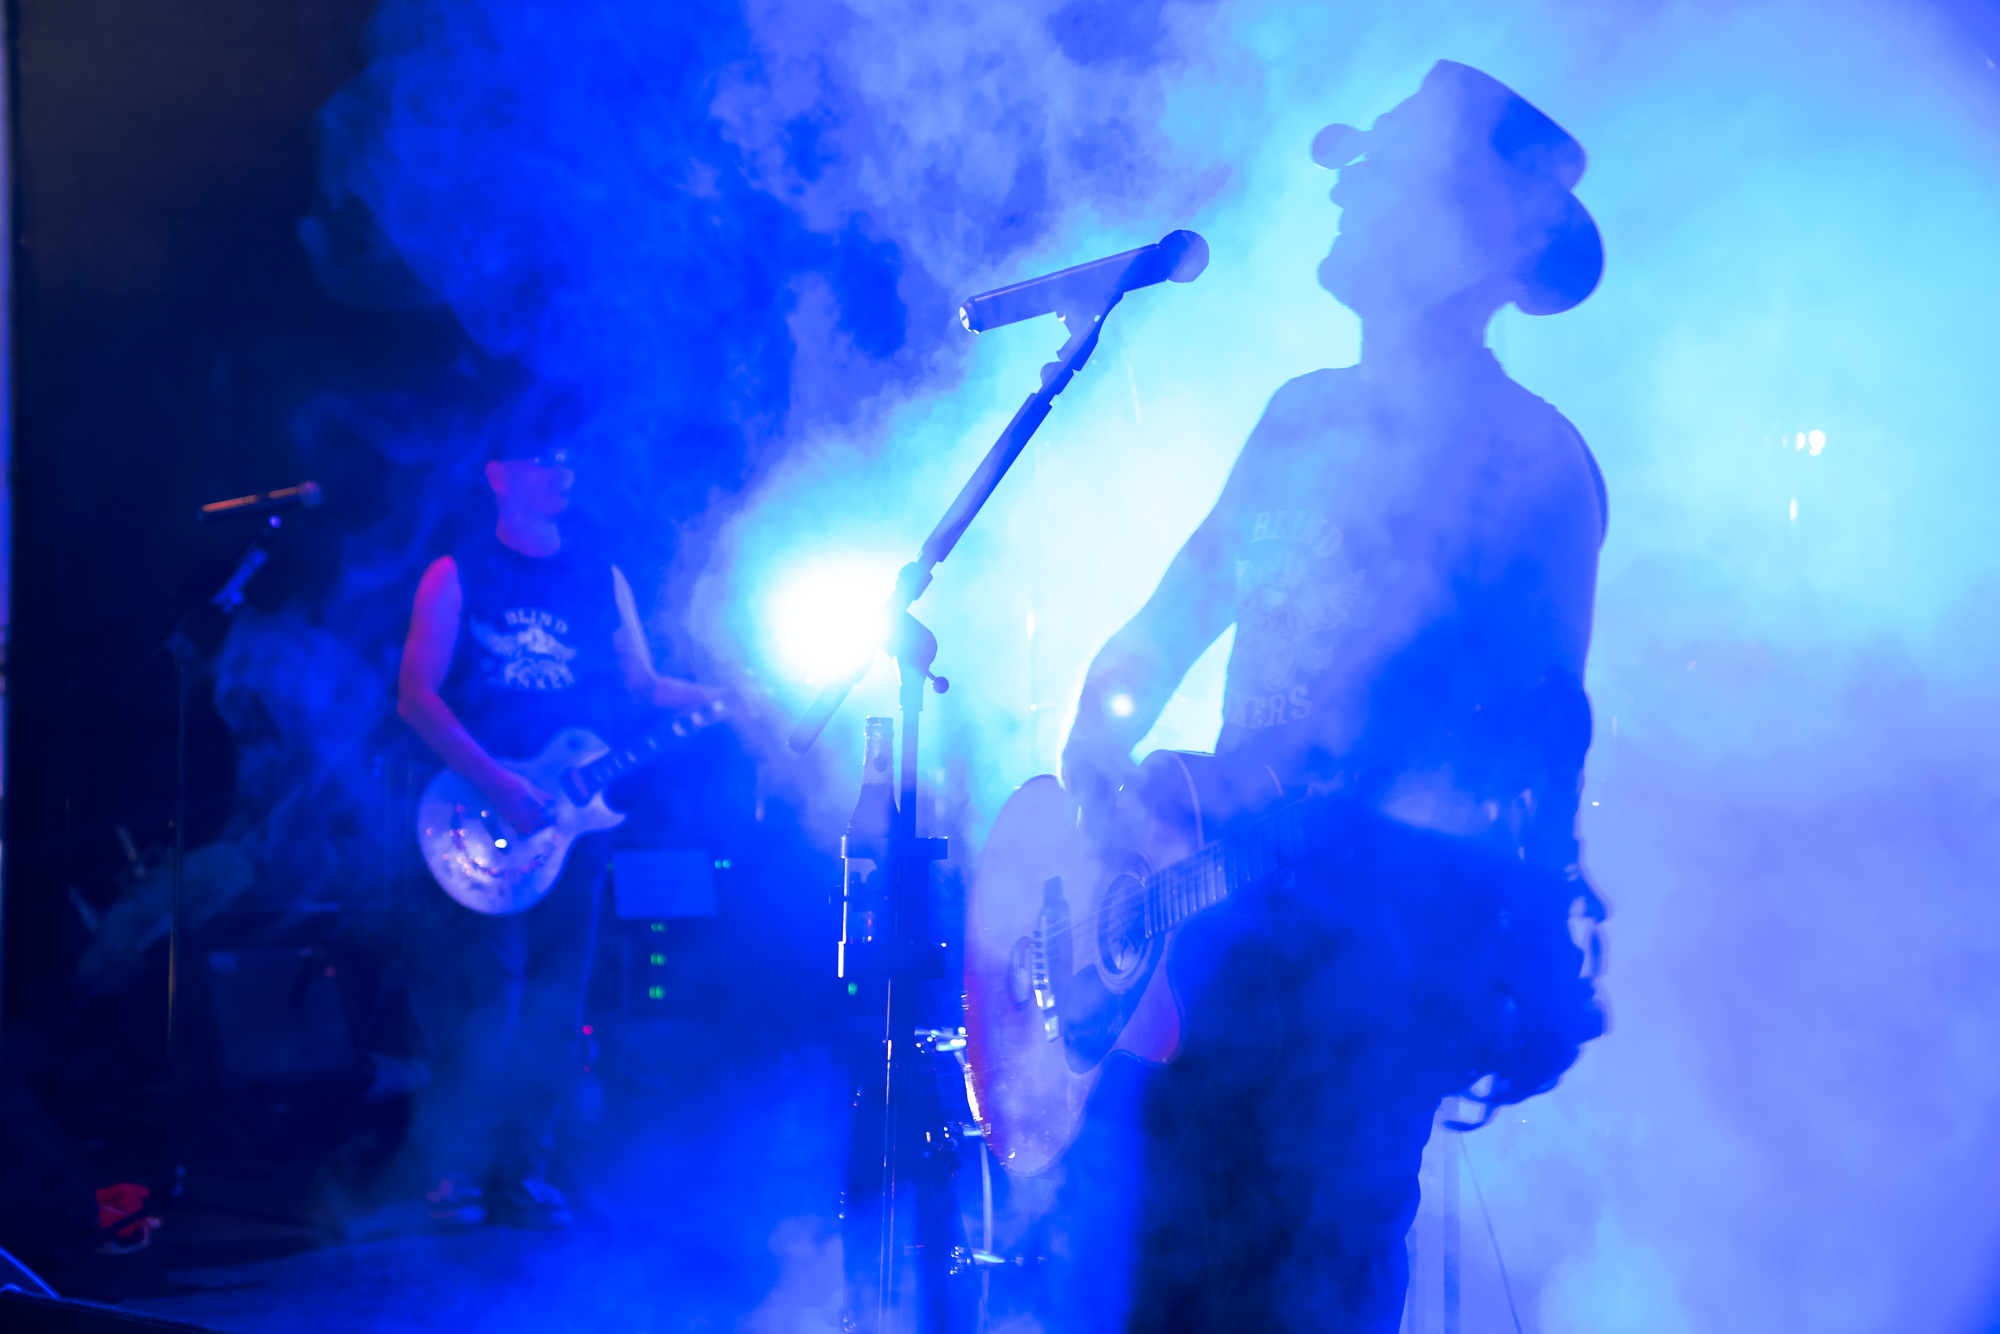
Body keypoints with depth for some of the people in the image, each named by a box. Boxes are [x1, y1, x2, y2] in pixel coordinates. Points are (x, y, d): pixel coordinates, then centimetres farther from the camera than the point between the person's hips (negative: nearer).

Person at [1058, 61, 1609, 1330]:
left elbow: (1550, 719, -12)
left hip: (1403, 911, -6)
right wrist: (1107, 726, 1)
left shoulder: (1534, 460, -6)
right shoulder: (1304, 413, 15)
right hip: (1242, 889, 7)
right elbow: (1189, 599, 22)